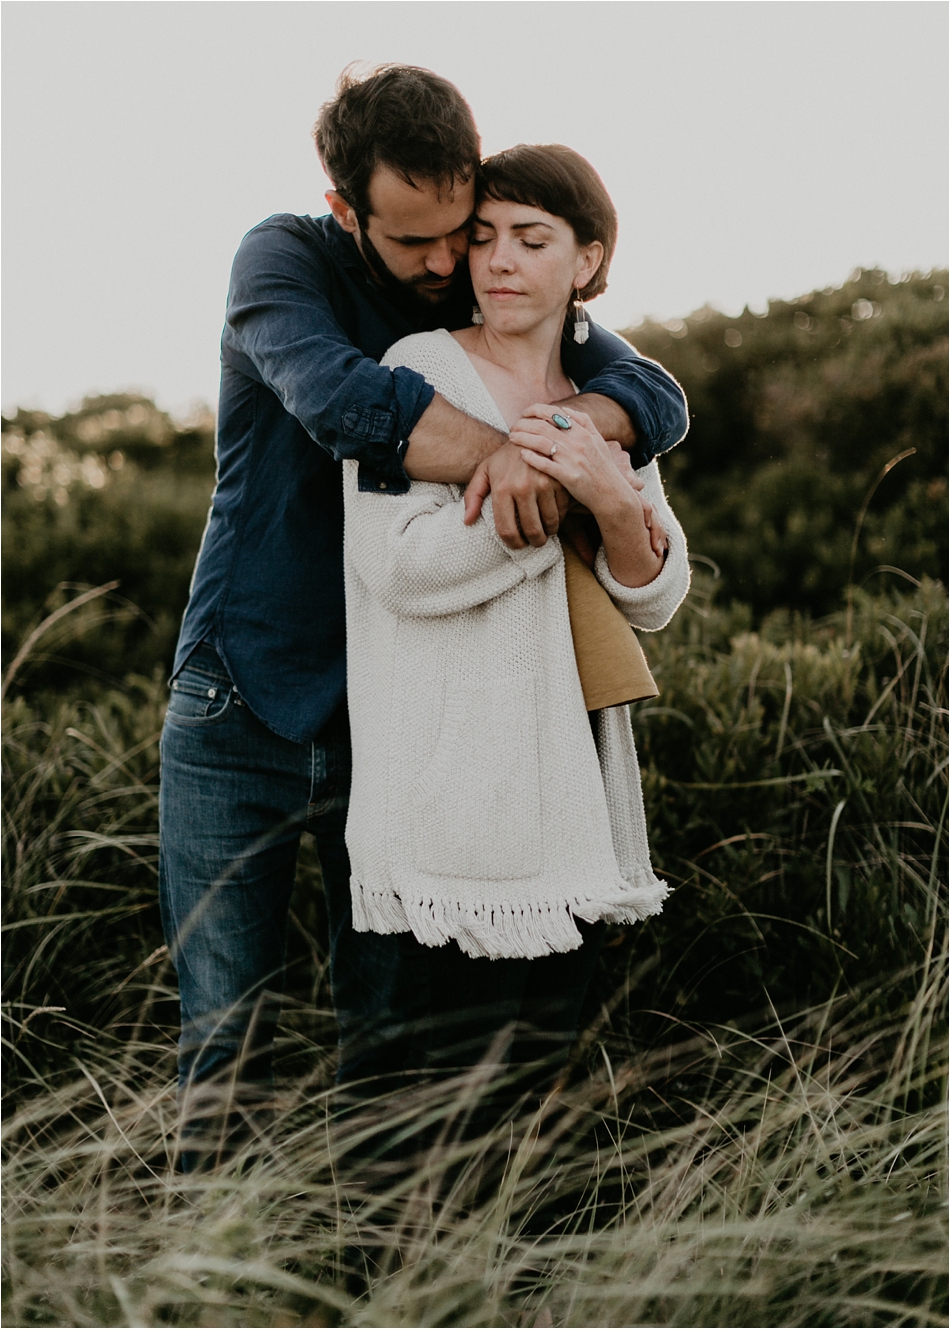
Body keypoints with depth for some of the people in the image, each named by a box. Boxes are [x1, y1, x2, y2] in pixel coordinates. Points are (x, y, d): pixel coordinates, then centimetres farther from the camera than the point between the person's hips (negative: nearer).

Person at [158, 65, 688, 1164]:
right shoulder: (284, 261, -5)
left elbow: (658, 397, -8)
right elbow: (340, 398, -27)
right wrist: (503, 457, -27)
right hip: (241, 712, -2)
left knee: (391, 1031, 8)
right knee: (224, 1037, 3)